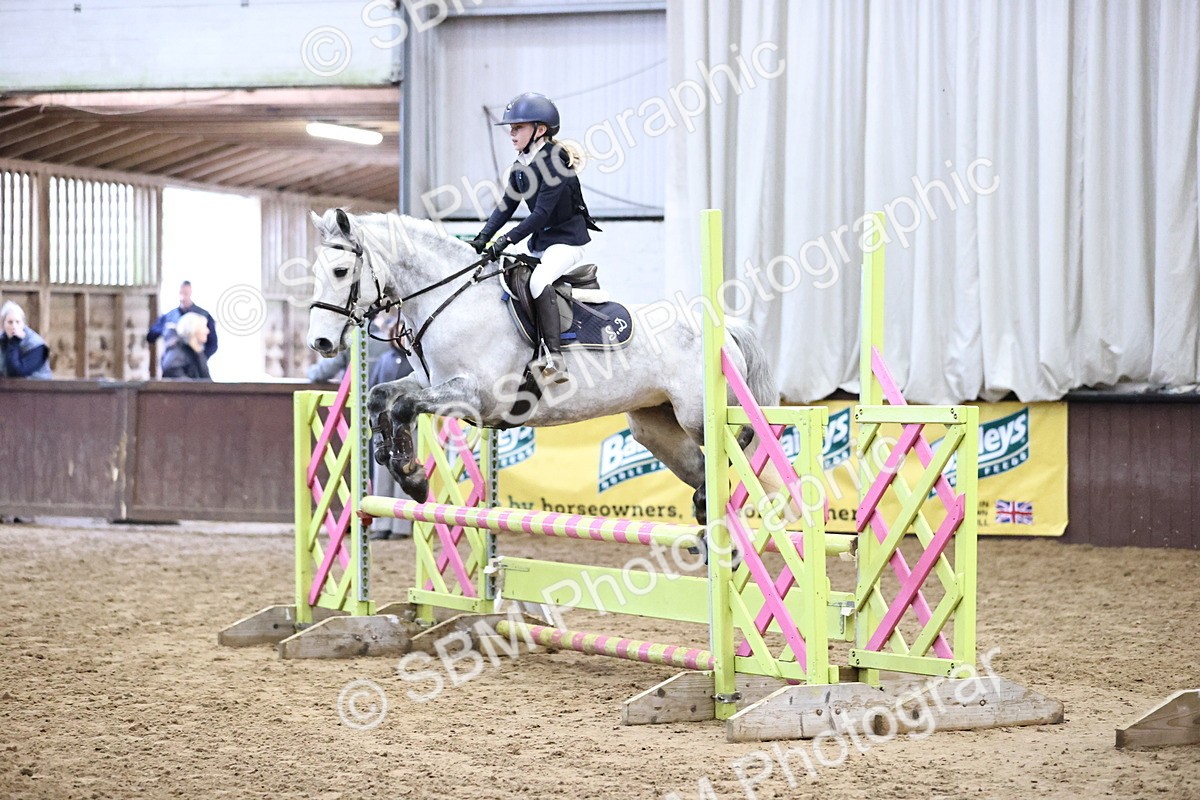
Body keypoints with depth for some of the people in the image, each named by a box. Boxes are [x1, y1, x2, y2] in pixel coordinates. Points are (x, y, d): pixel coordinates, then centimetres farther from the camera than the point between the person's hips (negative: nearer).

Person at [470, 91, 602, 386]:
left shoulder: (554, 162, -19)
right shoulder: (520, 167, 8)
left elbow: (542, 213, -25)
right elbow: (506, 206, 8)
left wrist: (505, 241, -28)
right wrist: (482, 238, -5)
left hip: (568, 239, -10)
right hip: (541, 241, 10)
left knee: (538, 281, -31)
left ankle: (554, 359, -36)